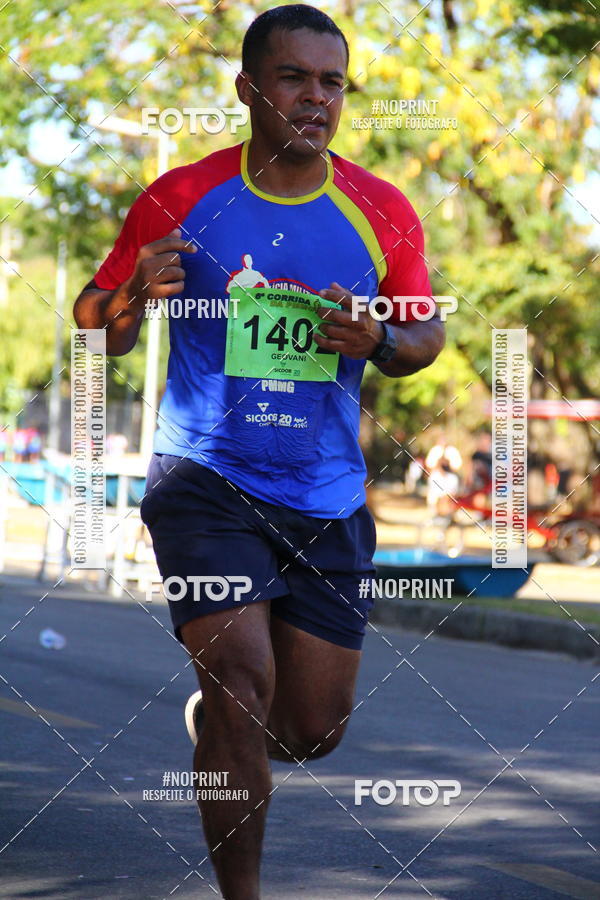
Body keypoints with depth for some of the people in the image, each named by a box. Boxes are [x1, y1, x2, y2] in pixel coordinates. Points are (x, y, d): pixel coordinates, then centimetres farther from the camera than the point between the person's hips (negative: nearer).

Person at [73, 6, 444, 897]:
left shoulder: (382, 214, 2)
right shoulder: (180, 199, -4)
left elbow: (426, 336, 13)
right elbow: (95, 333, 2)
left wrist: (379, 340, -11)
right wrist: (135, 296, -21)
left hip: (327, 498, 3)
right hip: (204, 479, -3)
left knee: (314, 729, 9)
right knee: (243, 676, -20)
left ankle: (210, 721, 44)